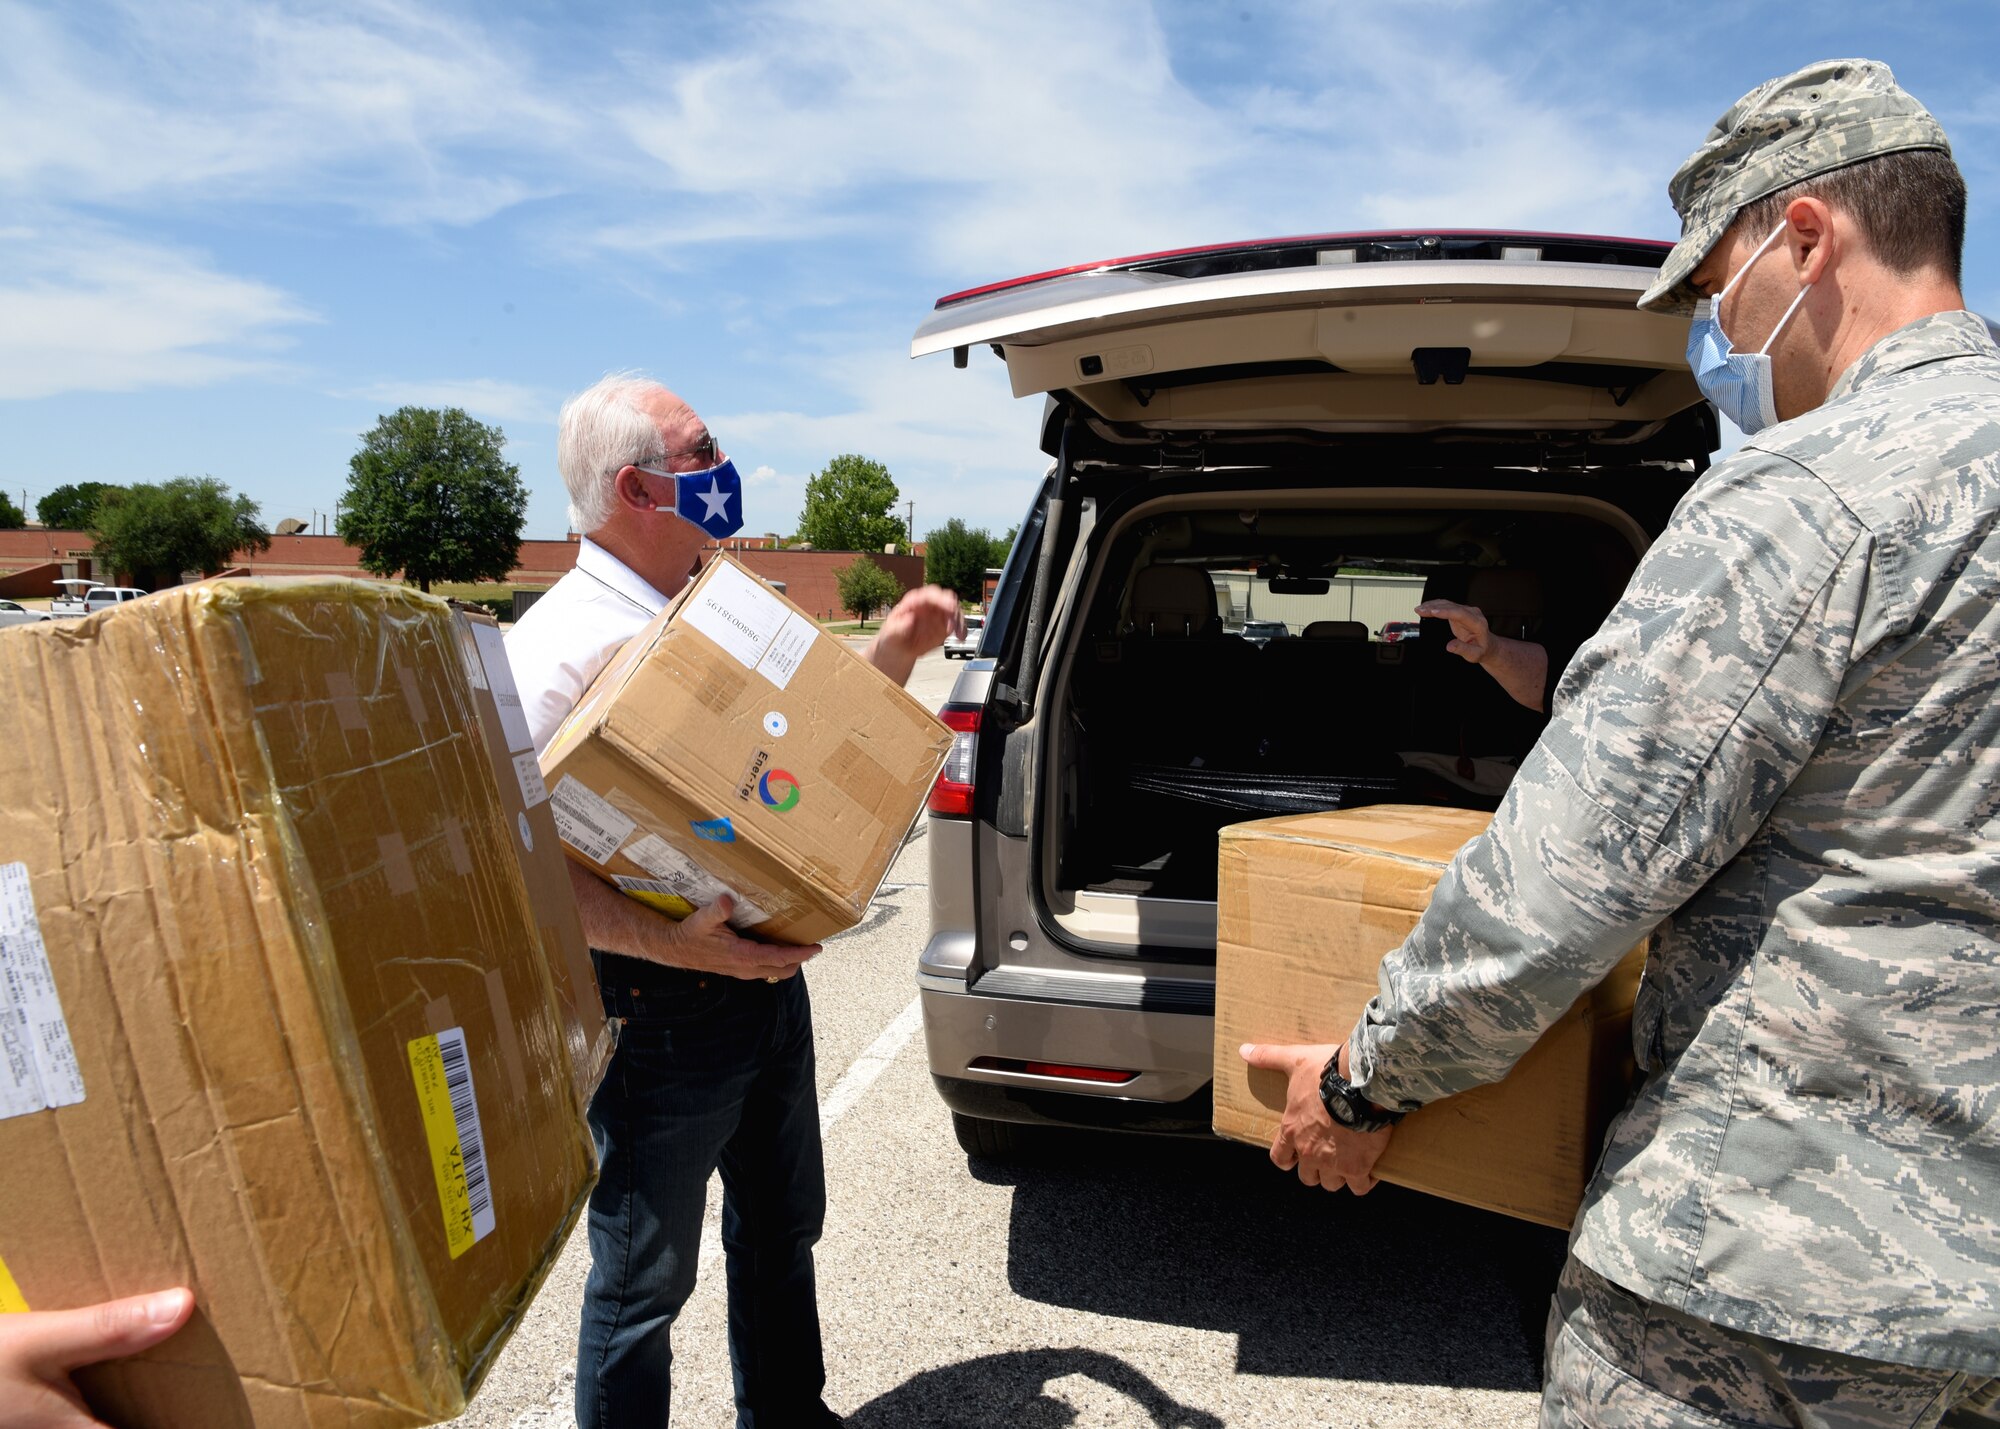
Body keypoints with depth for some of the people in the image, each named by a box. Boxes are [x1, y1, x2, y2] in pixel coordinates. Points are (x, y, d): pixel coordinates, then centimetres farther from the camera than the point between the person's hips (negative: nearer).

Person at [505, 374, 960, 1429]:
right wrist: (669, 944, -31)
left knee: (782, 1230, 25)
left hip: (769, 977, 8)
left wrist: (894, 648, 1)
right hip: (658, 1012, -8)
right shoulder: (558, 646, -18)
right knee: (645, 1277, 10)